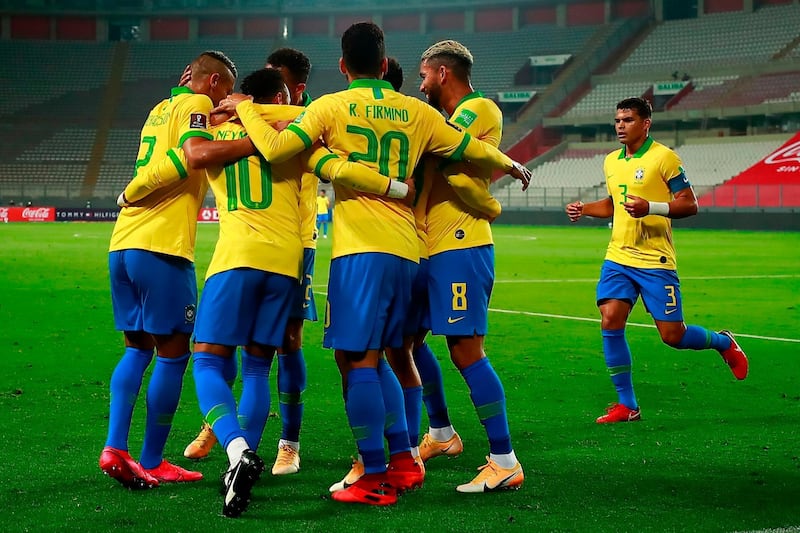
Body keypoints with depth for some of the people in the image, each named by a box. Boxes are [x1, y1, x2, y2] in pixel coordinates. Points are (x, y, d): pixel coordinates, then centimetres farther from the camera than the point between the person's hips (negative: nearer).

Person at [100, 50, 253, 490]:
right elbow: (196, 153, -21)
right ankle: (152, 462, 4)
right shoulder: (196, 104, -2)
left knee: (138, 348, 16)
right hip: (161, 248, -8)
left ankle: (115, 448, 3)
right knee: (173, 353, 1)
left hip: (122, 244, 8)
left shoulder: (162, 108, 23)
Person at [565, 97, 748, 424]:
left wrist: (651, 207, -24)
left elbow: (689, 204, -10)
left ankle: (723, 343, 29)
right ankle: (627, 406, 1)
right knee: (610, 322, -9)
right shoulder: (611, 161, 13)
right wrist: (584, 209, 13)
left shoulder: (663, 157, -8)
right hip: (618, 258, 6)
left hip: (655, 261, -6)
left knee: (672, 335, -4)